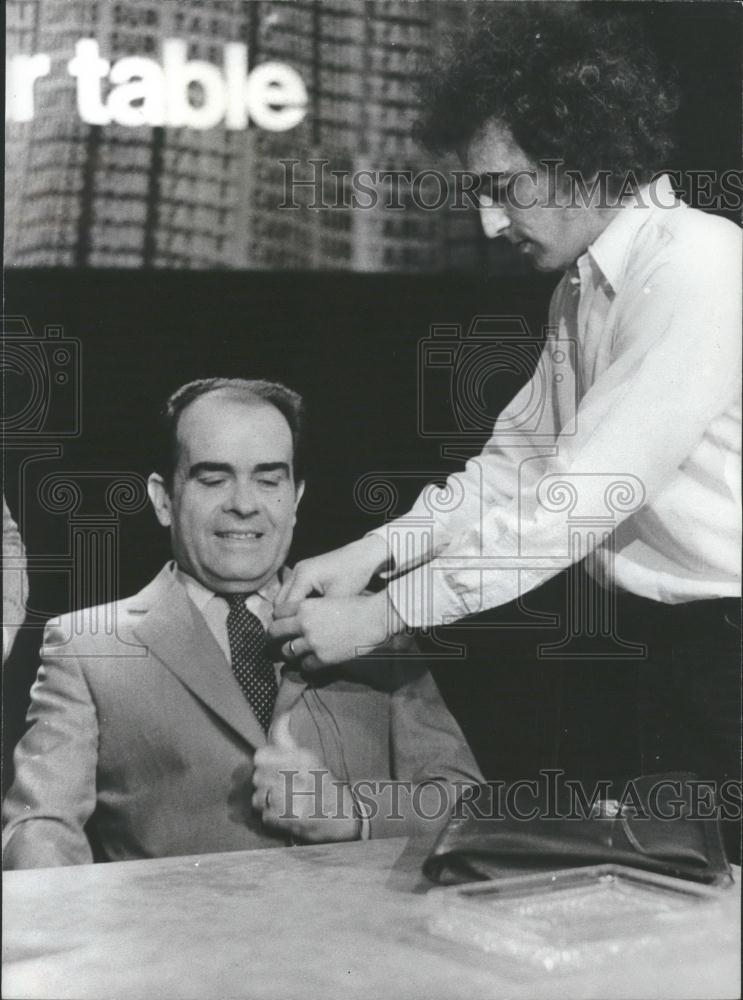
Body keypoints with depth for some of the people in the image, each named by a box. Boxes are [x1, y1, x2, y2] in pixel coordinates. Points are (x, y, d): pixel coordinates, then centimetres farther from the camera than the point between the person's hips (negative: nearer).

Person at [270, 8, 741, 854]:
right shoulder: (581, 287, 9)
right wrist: (374, 551, -3)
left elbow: (587, 496, -24)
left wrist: (384, 615, -20)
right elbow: (519, 457, 10)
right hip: (669, 641, 8)